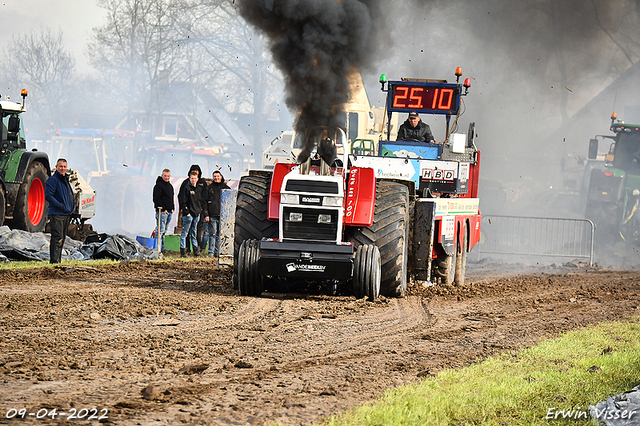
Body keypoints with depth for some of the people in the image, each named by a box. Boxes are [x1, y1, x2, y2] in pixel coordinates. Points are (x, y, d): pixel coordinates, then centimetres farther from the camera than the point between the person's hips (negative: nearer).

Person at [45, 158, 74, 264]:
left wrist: (72, 206, 15)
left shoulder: (65, 179, 19)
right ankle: (54, 260, -15)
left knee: (62, 239, 11)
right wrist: (61, 206, -21)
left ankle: (58, 259, 17)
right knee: (57, 238, -14)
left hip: (66, 214, 9)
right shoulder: (53, 180, -10)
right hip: (56, 214, -9)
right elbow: (48, 196, -19)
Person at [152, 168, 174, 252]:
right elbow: (156, 199, -13)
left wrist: (172, 208, 14)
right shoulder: (158, 185, -8)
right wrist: (163, 209, -16)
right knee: (160, 230, -11)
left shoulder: (170, 186, 18)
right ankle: (158, 248, -13)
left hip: (169, 212, 8)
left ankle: (162, 248, 15)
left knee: (164, 230, 11)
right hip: (161, 211, -8)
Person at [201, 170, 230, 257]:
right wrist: (206, 214, -5)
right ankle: (211, 252, -1)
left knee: (220, 234, 3)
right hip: (212, 215, -2)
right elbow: (205, 202, 3)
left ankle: (217, 252, 8)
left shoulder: (226, 188, 10)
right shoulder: (209, 188, 5)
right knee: (212, 234, -3)